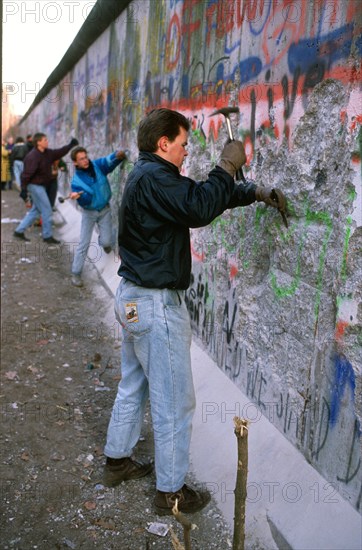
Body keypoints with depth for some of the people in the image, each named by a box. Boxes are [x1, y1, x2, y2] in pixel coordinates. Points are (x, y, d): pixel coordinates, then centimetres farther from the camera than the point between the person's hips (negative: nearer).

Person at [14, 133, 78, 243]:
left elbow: (59, 152, 16)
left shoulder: (47, 153, 4)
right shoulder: (33, 157, -22)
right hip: (35, 186, -10)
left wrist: (70, 145, 6)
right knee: (47, 211, -3)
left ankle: (19, 231, 24)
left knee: (35, 211, 16)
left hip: (41, 186, 10)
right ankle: (47, 236, 9)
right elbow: (27, 173, -24)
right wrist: (24, 189, -25)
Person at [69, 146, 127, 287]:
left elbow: (110, 160, -26)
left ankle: (104, 241, 36)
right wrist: (79, 196, -46)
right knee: (83, 244, -2)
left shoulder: (97, 165, -11)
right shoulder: (76, 180, -16)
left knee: (106, 242, -4)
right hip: (89, 212, -1)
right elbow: (85, 201, -24)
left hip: (104, 210, 1)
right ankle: (76, 273, 9)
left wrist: (118, 156, -49)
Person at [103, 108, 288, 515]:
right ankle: (170, 492, 17)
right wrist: (227, 167, -18)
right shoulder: (154, 177, -19)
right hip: (155, 304, -11)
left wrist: (256, 193, 14)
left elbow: (197, 197, 17)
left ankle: (117, 461, 38)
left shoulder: (146, 176, 14)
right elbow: (199, 207, -32)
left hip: (133, 298, 11)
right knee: (174, 401, 2)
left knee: (133, 385, 22)